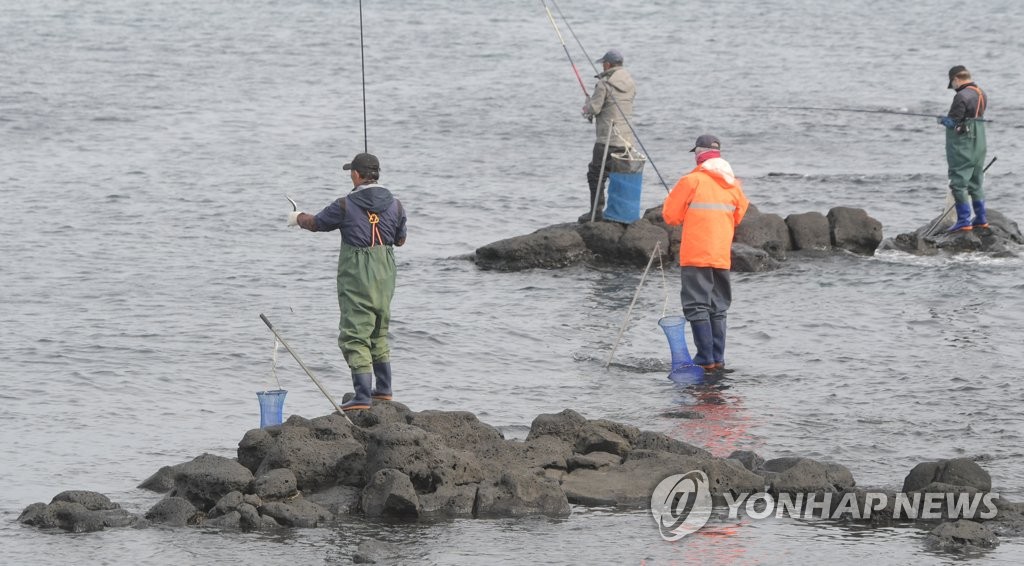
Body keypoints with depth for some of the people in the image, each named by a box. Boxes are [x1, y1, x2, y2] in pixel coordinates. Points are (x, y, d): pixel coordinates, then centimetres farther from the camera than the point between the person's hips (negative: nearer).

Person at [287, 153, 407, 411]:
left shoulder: (346, 205, -11)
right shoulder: (395, 205, 1)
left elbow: (316, 223, 6)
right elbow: (400, 239, 16)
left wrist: (298, 218, 28)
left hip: (356, 276, -6)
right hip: (385, 276, 6)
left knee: (354, 336, -5)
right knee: (379, 333, 23)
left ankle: (363, 397, -13)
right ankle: (384, 389, 28)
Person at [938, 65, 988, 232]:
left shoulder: (962, 96, -18)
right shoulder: (981, 95, 9)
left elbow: (953, 122, -18)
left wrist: (942, 119, 3)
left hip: (963, 147, -9)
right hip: (979, 145, 9)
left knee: (959, 183, -4)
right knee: (975, 182, 17)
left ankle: (964, 221, -7)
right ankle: (981, 219, 21)